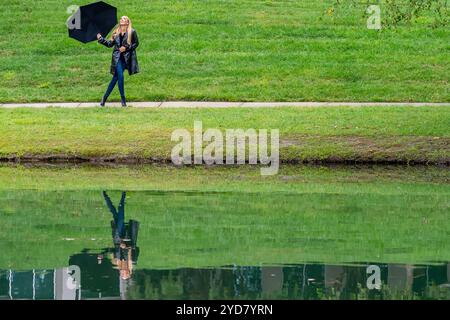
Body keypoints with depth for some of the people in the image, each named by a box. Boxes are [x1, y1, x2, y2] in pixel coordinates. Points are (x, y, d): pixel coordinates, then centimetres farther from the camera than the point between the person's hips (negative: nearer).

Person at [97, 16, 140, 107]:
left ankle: (105, 97, 5)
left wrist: (126, 48, -10)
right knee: (120, 76, -13)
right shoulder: (116, 33, 8)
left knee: (116, 77, -3)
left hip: (126, 58, -2)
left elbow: (136, 43, 2)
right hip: (117, 58, 2)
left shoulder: (132, 32, -1)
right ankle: (123, 99, -4)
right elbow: (110, 44, 10)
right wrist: (101, 39, 1)